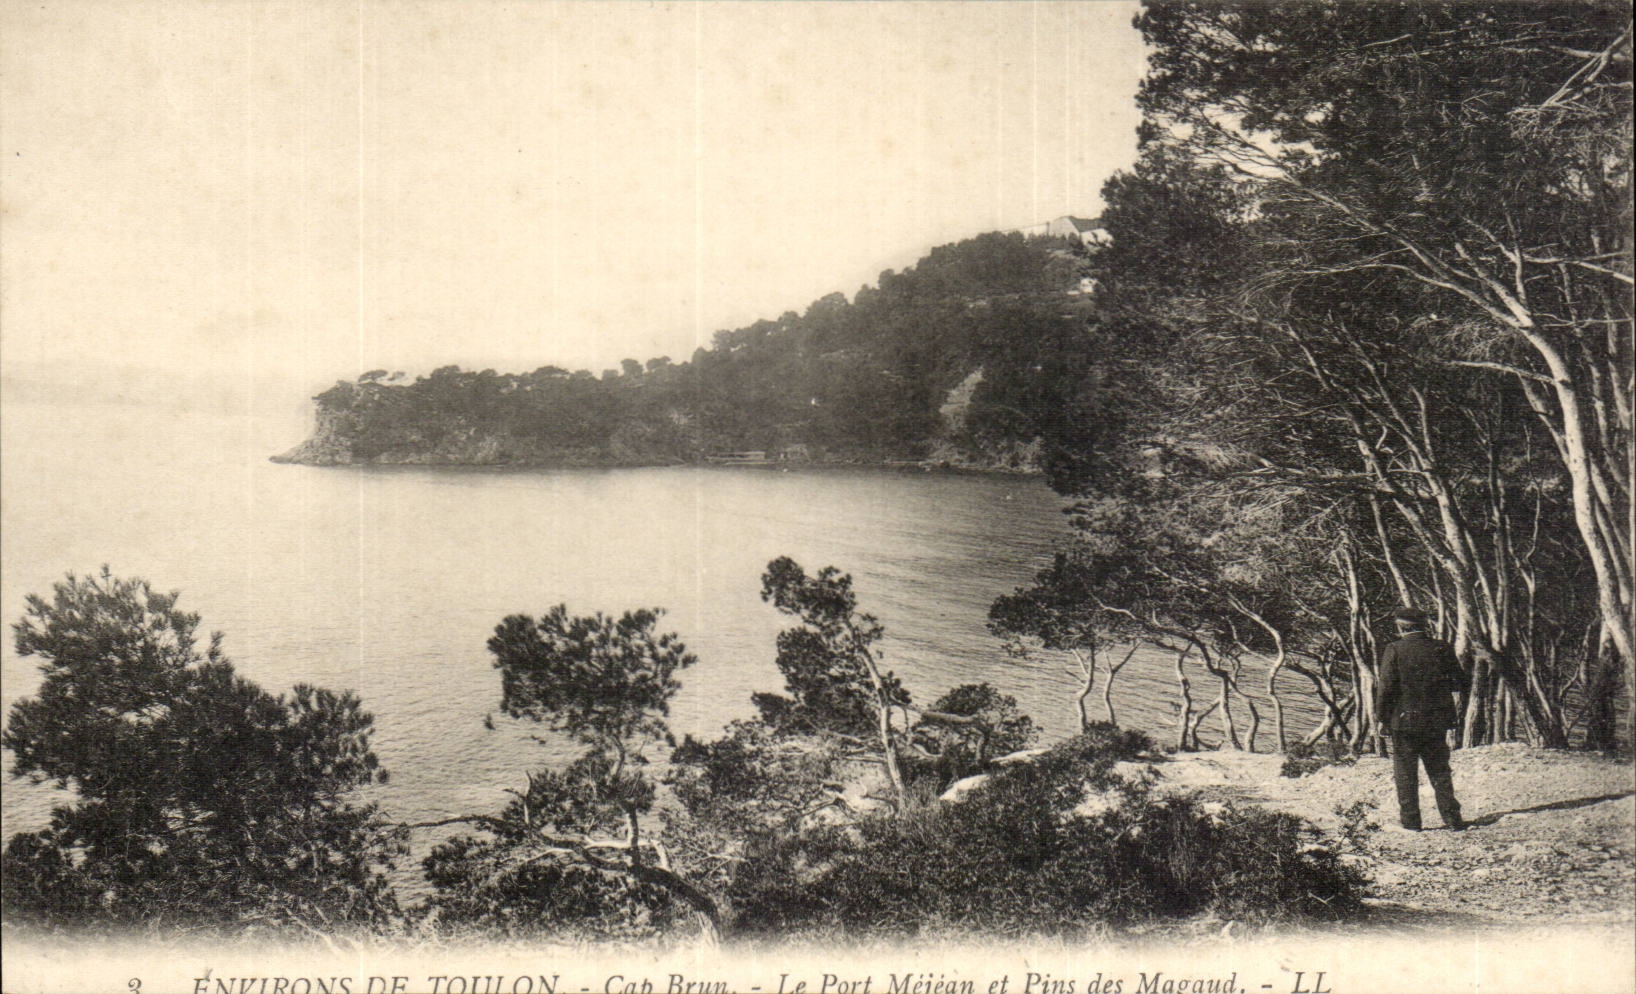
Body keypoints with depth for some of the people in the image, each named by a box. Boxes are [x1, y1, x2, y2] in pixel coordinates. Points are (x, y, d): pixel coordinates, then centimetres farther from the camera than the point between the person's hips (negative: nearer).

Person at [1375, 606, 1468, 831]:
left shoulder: (1394, 651, -10)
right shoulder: (1442, 648, 0)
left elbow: (1386, 687, -13)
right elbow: (1460, 682, 4)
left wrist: (1382, 715, 0)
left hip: (1405, 721, -3)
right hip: (1436, 721, 3)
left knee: (1405, 772, 6)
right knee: (1440, 770, 15)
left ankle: (1410, 821, 7)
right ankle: (1452, 818, 14)